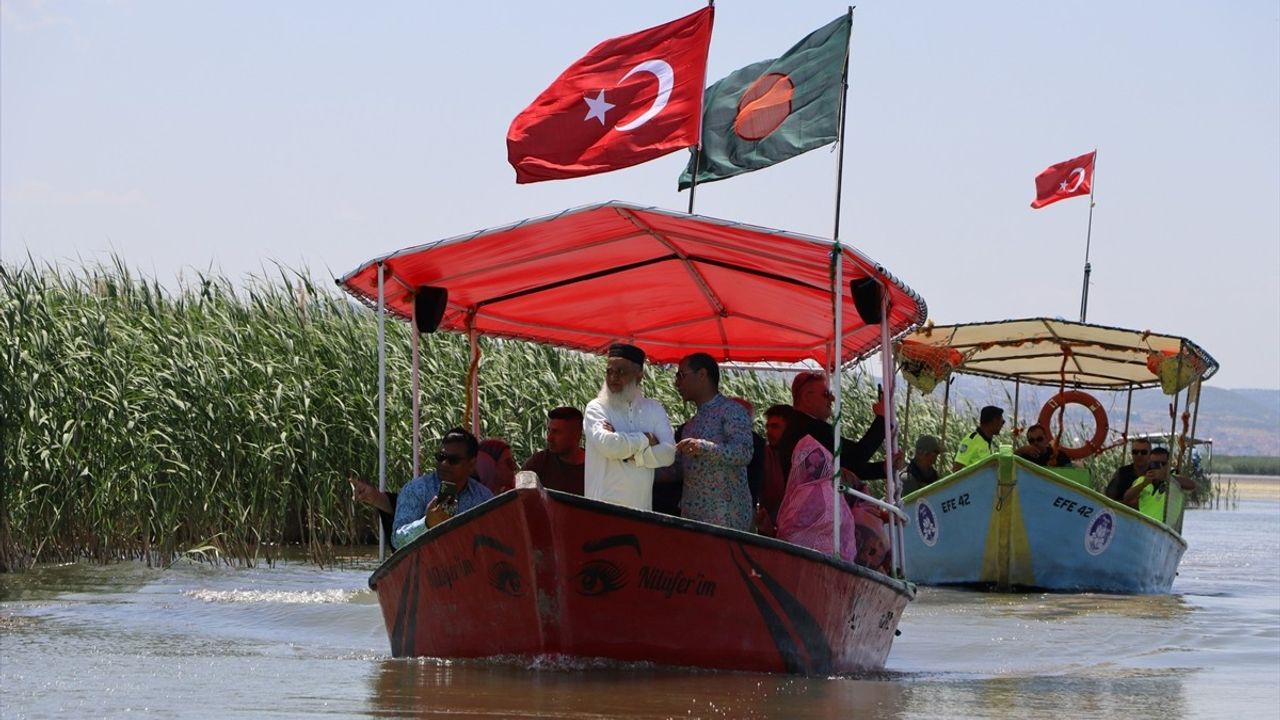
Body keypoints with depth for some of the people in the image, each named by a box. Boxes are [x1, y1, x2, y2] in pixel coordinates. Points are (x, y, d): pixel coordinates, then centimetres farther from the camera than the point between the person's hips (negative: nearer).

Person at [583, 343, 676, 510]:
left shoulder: (654, 409, 11)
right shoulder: (596, 408, 2)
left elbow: (668, 453, -1)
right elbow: (606, 444, -17)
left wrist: (629, 453, -10)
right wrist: (645, 439, -5)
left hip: (641, 506, 3)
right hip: (603, 507, -3)